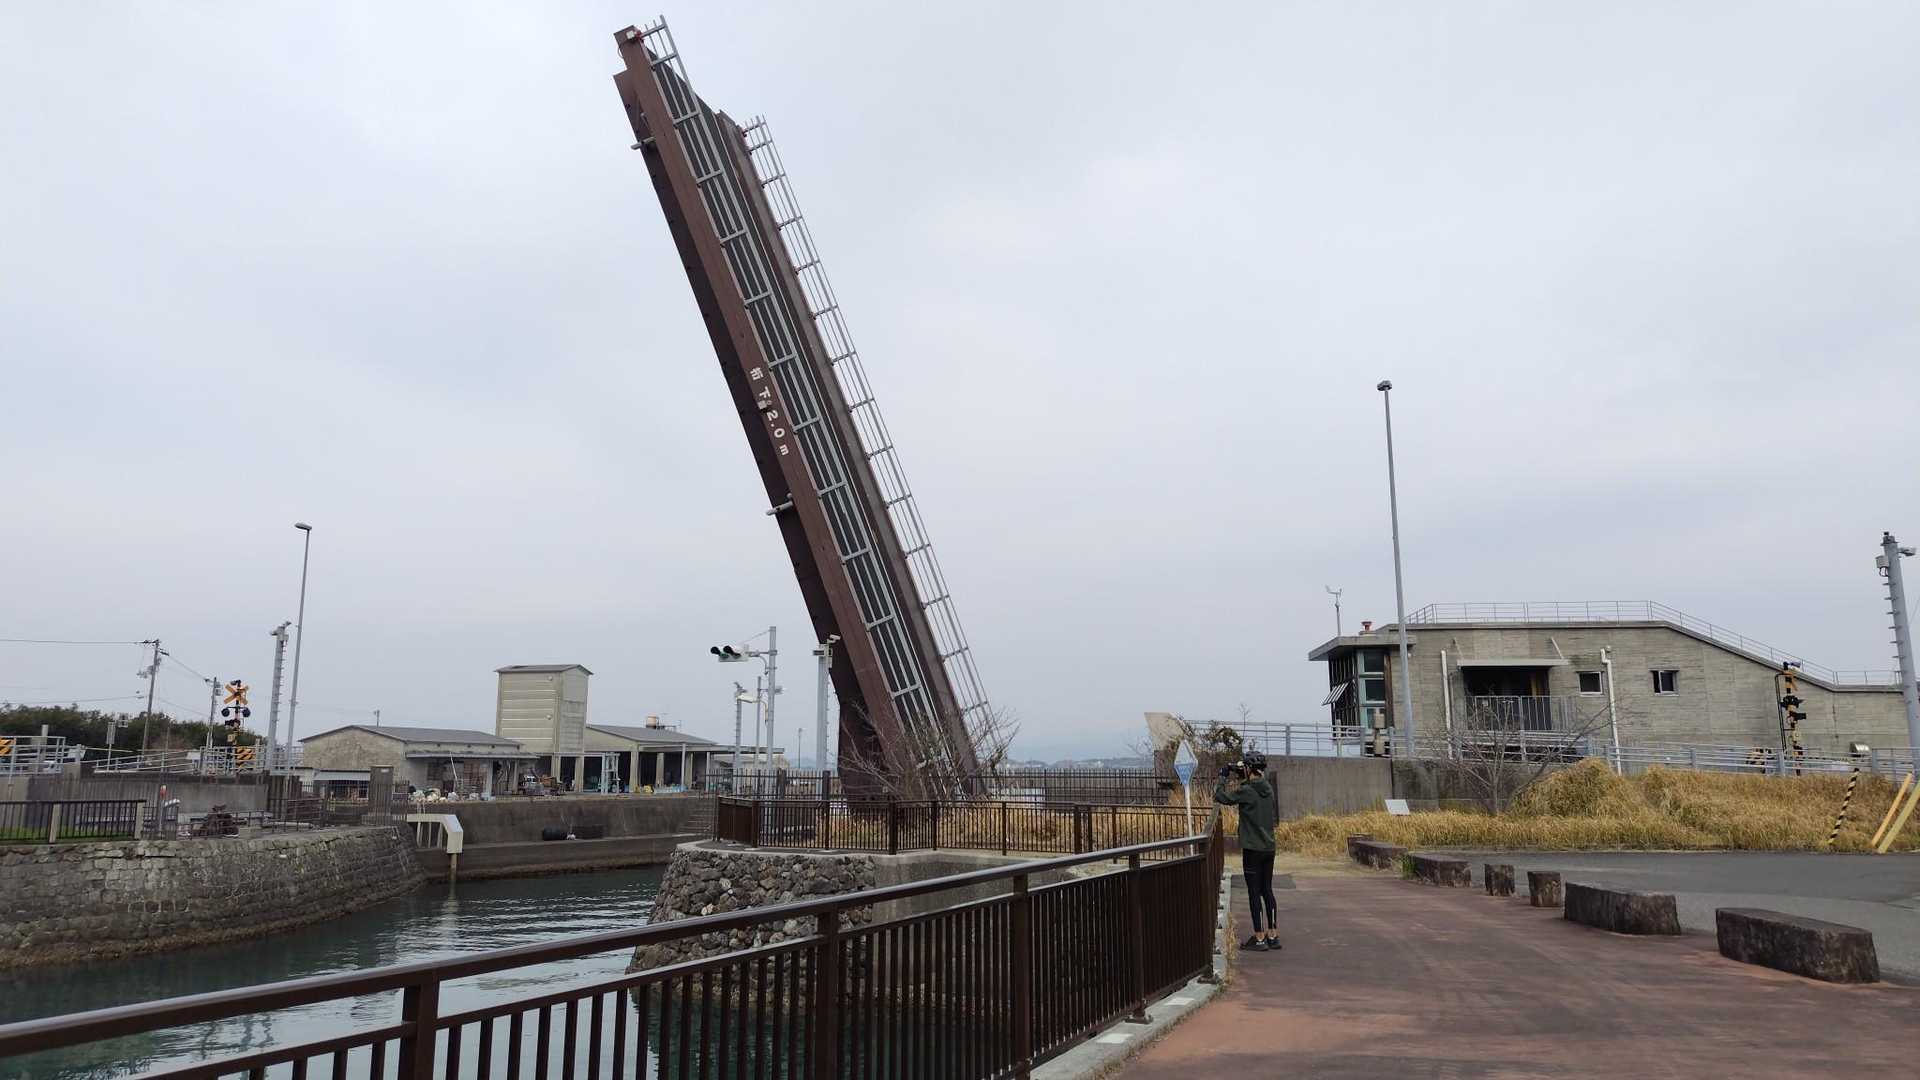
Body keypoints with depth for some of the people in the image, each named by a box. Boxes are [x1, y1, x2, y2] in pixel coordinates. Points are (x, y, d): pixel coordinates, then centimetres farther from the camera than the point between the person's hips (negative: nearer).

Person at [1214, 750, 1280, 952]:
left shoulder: (1246, 791, -16)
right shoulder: (1268, 789, 5)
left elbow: (1220, 797, -12)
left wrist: (1223, 778, 5)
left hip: (1252, 849, -7)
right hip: (1269, 848, 7)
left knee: (1254, 893, 0)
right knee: (1267, 890, 13)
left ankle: (1259, 939, 3)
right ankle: (1273, 936, 17)